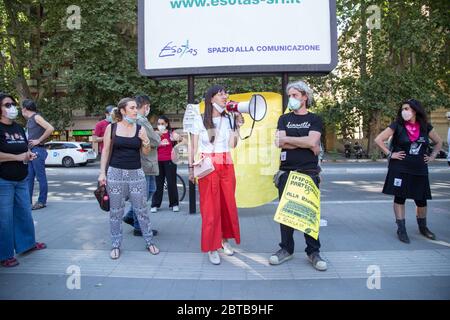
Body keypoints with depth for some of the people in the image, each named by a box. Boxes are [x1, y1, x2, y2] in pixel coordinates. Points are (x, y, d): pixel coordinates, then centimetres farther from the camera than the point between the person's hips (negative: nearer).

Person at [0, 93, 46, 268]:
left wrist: (29, 155, 3)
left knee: (25, 213, 16)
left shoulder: (19, 128, 12)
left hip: (22, 179, 7)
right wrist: (19, 157, -20)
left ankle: (27, 243, 32)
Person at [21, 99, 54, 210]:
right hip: (31, 151, 9)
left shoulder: (36, 117, -8)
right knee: (29, 177, 10)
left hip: (37, 151, -9)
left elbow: (50, 128, -21)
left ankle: (42, 201, 3)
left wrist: (38, 140, -15)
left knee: (41, 177, -3)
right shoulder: (29, 120, 18)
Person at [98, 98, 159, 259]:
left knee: (141, 210, 5)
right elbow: (105, 151, 4)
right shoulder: (111, 128, 0)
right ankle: (116, 245, 21)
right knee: (116, 211, 7)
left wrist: (146, 141, -12)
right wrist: (102, 172, -2)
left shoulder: (140, 129, 4)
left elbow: (146, 153, 8)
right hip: (115, 173, -1)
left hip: (136, 173, 1)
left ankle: (149, 242, 19)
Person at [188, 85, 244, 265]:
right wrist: (191, 168, -3)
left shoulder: (229, 119, 9)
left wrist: (237, 126, -1)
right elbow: (193, 146, 2)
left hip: (227, 165, 4)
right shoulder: (200, 120, 0)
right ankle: (212, 248, 9)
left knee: (228, 204, 8)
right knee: (210, 207, -2)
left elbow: (232, 145, 3)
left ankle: (225, 240, 25)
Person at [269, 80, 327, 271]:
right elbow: (281, 143, -5)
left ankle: (313, 252, 14)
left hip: (309, 173, -2)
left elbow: (312, 141, -12)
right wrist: (307, 145, -8)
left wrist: (287, 139, -6)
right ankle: (286, 249, 18)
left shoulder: (315, 119, 8)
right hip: (287, 172, 2)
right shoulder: (284, 119, 12)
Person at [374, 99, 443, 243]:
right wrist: (390, 154, -11)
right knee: (399, 198, 0)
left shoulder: (425, 127, 5)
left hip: (420, 170, 3)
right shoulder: (397, 126, -5)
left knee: (421, 199, 10)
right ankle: (401, 230, 9)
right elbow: (378, 139, -8)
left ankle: (423, 227, 32)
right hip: (400, 169, -3)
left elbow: (439, 142, 19)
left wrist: (432, 156, 8)